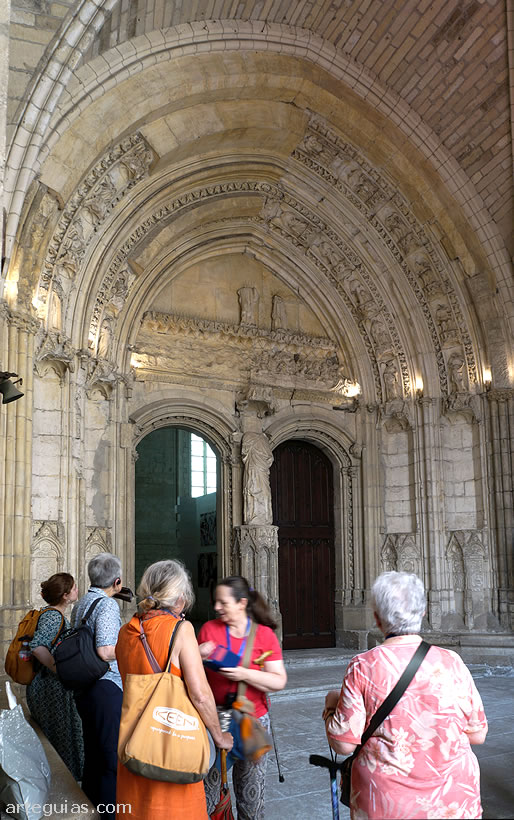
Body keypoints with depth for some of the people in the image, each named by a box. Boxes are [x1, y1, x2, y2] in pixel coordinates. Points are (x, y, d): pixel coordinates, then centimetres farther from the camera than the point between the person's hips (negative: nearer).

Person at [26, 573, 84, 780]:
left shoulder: (56, 615, 12)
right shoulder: (53, 616, -18)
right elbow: (37, 646, -31)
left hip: (52, 687, 10)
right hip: (50, 689, -10)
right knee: (60, 740, -1)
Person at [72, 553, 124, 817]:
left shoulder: (80, 604, 13)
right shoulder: (107, 605, -16)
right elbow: (105, 652, -25)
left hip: (83, 688, 9)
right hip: (106, 688, -9)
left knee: (93, 753, 19)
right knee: (113, 757, -2)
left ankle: (90, 807, 28)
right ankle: (110, 812, 2)